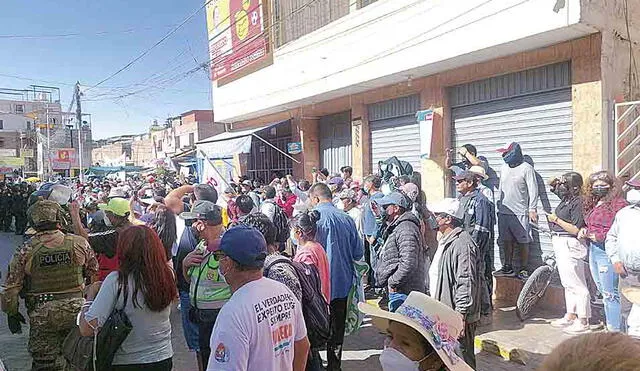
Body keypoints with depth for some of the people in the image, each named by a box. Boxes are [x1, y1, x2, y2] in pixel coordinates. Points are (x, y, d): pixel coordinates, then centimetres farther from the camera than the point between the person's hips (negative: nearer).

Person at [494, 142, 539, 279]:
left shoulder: (526, 168, -7)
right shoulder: (504, 167, 13)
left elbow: (533, 189, -10)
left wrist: (532, 209, -14)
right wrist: (499, 205, 20)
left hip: (520, 213, -6)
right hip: (504, 212, 6)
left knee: (523, 242, 0)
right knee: (507, 241, 12)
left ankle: (524, 269, 8)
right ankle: (508, 267, 22)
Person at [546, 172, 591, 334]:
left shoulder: (577, 202, -17)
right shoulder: (566, 198, 9)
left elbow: (576, 230, -21)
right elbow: (553, 186, 29)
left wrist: (556, 220, -15)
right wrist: (556, 182, 10)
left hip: (569, 246, -10)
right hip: (560, 245, 10)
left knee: (577, 284, -3)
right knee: (567, 283, 18)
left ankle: (583, 321, 6)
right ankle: (570, 316, 29)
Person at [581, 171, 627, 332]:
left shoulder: (618, 204, -11)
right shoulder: (592, 204, 15)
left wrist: (598, 236, -18)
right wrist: (584, 231, 7)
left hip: (607, 252, -9)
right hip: (593, 250, 9)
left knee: (610, 293, -4)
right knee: (603, 292, 17)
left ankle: (615, 329, 4)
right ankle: (609, 323, 29)